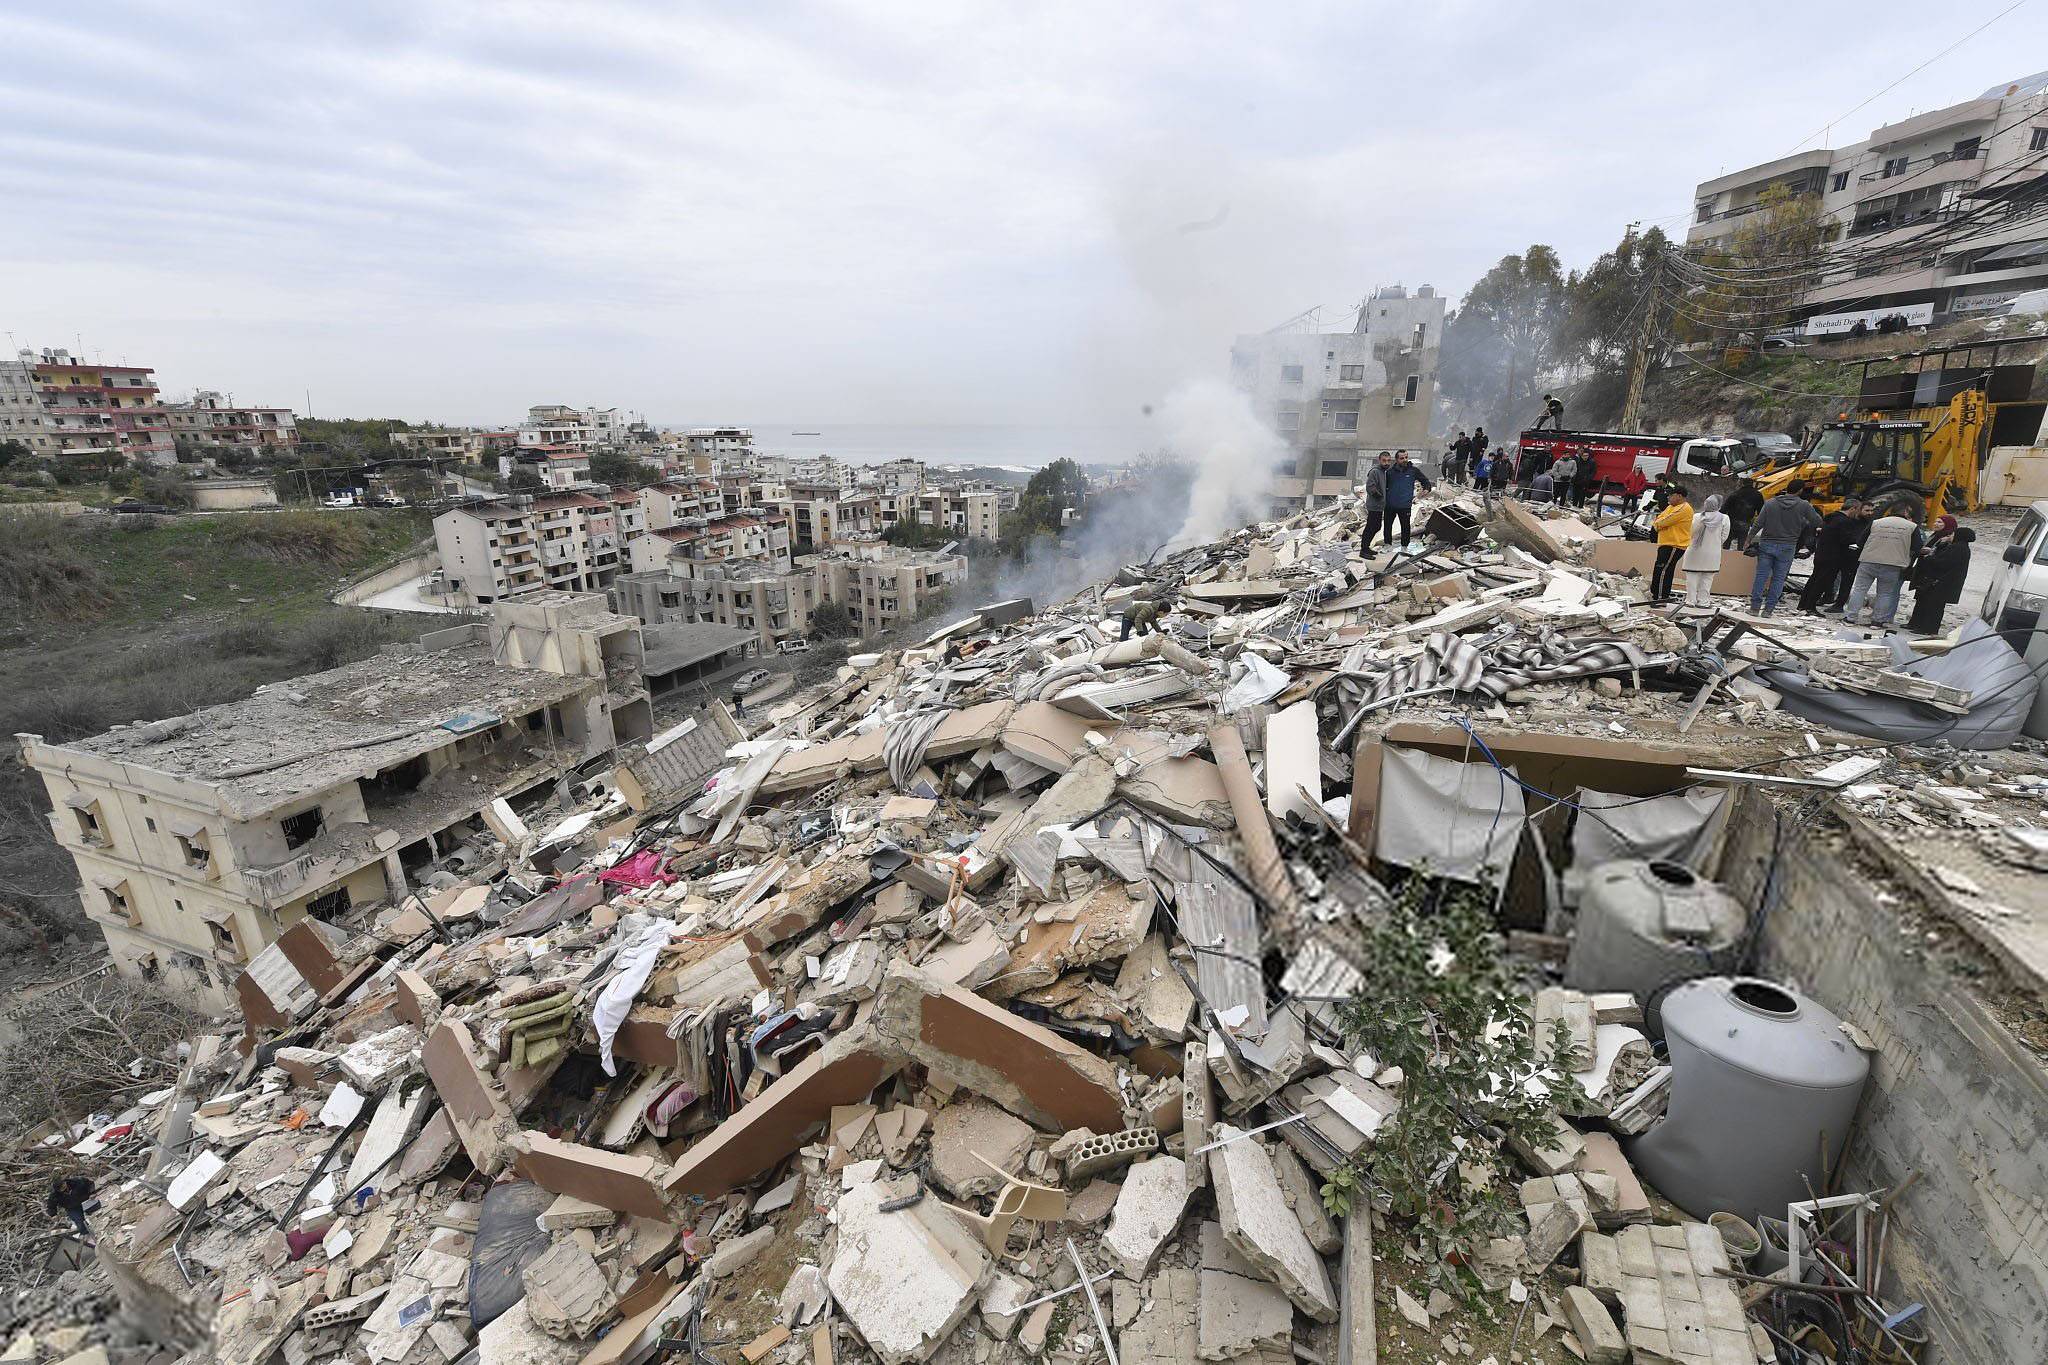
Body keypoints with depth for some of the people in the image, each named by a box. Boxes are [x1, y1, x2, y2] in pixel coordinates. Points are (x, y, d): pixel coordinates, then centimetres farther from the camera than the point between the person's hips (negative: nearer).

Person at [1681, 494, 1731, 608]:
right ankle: (1703, 601, 12)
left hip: (1695, 552, -1)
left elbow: (1692, 533, -5)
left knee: (1692, 577, 7)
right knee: (1707, 579, 9)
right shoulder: (1724, 518, -7)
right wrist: (1714, 544, 15)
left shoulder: (1697, 517, -11)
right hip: (1712, 554, 1)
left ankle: (1691, 600, 9)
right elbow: (1724, 537, -2)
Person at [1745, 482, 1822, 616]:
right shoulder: (1803, 505, -5)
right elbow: (1818, 521, 3)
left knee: (1761, 575, 4)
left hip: (1767, 544, 1)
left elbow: (1758, 524, -2)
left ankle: (1755, 607, 3)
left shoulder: (1770, 503, -1)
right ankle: (1768, 609, 4)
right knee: (1778, 578, 5)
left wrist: (1749, 539, 6)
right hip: (1787, 547, -1)